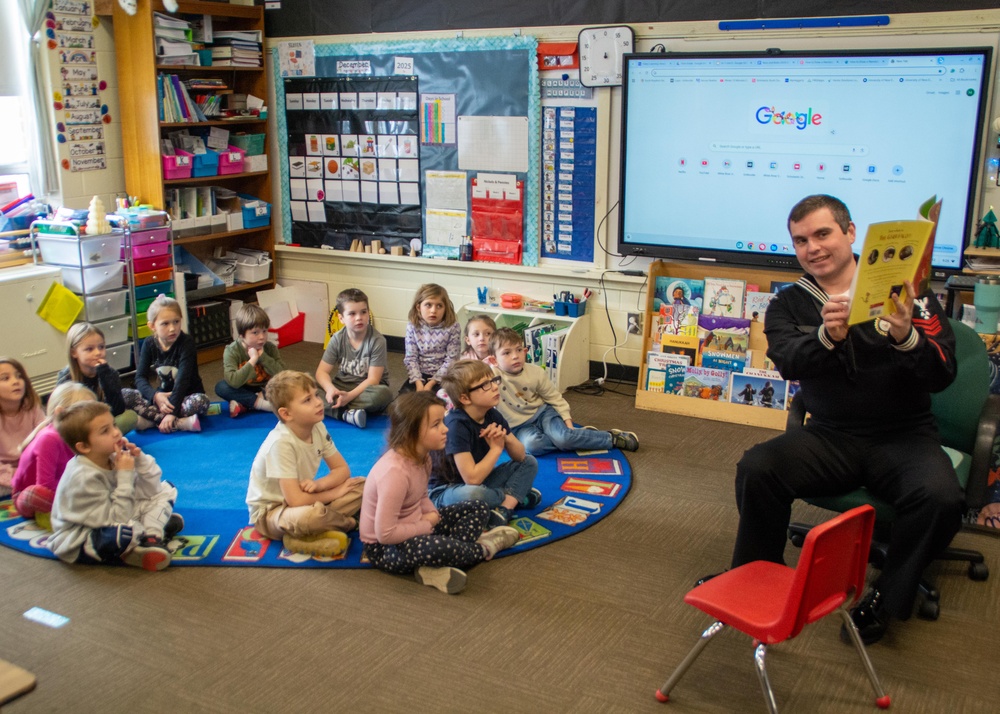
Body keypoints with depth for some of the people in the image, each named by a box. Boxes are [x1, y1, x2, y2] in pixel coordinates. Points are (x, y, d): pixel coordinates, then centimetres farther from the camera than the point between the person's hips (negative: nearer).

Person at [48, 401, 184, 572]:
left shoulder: (112, 457, -8)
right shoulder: (83, 478, -29)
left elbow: (151, 490, -2)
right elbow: (117, 519, -29)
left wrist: (140, 460, -17)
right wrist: (125, 476, -29)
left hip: (110, 522, 9)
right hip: (78, 543, -9)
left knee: (166, 491, 8)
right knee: (127, 532, -41)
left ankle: (151, 538, -12)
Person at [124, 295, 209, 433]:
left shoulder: (186, 342, -15)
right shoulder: (149, 344, -2)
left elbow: (183, 379, -24)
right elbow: (140, 378, -6)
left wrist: (172, 412, -33)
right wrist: (155, 395, -27)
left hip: (186, 397, -5)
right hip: (162, 396, 5)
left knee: (201, 401, -36)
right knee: (125, 395, -20)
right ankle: (180, 423, -32)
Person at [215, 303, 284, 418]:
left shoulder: (270, 348, -9)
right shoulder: (232, 351, -16)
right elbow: (233, 381, -30)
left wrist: (263, 356, -26)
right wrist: (252, 360, -32)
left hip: (265, 390, 1)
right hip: (243, 391, -1)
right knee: (221, 387, -28)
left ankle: (243, 405, -25)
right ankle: (262, 403, -27)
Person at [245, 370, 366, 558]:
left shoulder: (318, 428, -8)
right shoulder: (281, 443, -29)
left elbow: (342, 469, 0)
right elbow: (295, 500, -30)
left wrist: (319, 484, -21)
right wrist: (335, 492, -16)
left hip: (302, 497, 8)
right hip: (269, 512, -8)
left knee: (362, 486, -5)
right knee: (311, 514, -40)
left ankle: (304, 534, -14)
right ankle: (347, 523, -6)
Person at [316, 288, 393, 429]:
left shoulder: (377, 340, -17)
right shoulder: (337, 339, -7)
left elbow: (373, 379, -18)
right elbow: (322, 371, -8)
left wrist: (349, 396, -33)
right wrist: (330, 388, -31)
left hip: (367, 388, -3)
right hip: (342, 386, 3)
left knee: (383, 394, -37)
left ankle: (335, 406, -27)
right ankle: (348, 413, -33)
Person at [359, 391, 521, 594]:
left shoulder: (421, 456, -3)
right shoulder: (394, 472, -31)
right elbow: (386, 534, -31)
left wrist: (432, 516, -7)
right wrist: (428, 526, -17)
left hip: (415, 530, 10)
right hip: (384, 547, -10)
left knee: (479, 509, 9)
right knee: (442, 548, -38)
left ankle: (438, 567, -12)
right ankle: (483, 549, -4)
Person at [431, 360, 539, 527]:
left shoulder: (493, 416, -4)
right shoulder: (457, 425, -27)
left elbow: (520, 456, 2)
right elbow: (472, 478, -33)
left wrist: (506, 438, -19)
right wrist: (496, 448, -20)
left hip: (479, 483, 8)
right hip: (448, 491, -8)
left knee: (529, 463, 5)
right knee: (472, 494, -41)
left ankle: (504, 509, -18)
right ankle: (516, 497, -7)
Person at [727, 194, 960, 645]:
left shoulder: (905, 291, -2)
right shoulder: (788, 306, 5)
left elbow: (942, 375, -10)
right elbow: (788, 361, -16)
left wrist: (906, 338, -32)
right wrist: (826, 337, -38)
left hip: (903, 435, -1)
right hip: (831, 437, 2)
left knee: (939, 497, -31)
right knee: (756, 468, -25)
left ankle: (886, 599, -5)